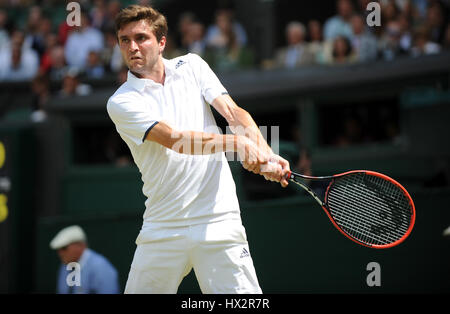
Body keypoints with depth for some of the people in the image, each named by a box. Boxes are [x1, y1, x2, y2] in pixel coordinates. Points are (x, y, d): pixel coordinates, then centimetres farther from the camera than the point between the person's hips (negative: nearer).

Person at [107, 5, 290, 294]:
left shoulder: (192, 66, 8)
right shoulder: (121, 103, -3)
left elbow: (235, 113, -1)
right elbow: (175, 139, -17)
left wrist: (266, 155, -20)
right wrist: (237, 143, -30)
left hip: (218, 221, 1)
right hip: (162, 230, 0)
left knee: (244, 297, -11)